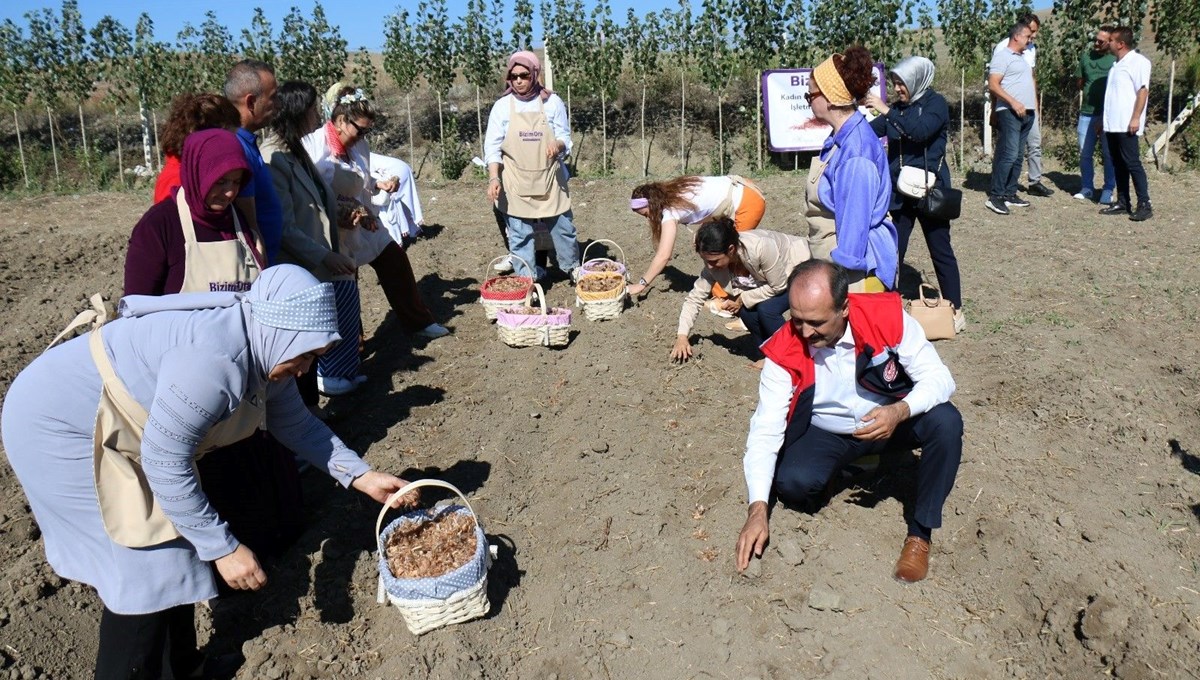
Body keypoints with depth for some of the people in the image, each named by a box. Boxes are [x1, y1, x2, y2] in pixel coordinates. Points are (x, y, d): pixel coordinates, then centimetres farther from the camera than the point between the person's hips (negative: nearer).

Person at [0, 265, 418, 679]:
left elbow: (295, 422, 9)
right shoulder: (215, 359, -34)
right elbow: (164, 462, -29)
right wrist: (224, 548, -23)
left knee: (174, 554, 11)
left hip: (110, 426, 9)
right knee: (147, 568, -7)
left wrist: (360, 476, 3)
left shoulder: (263, 348, -5)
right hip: (59, 426, -9)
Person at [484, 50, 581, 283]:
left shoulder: (552, 102, -2)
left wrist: (558, 145, -24)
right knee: (520, 234, 3)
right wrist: (494, 178, -15)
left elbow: (565, 138, 1)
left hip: (549, 178, 1)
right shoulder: (502, 106, -2)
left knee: (563, 226, 11)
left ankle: (572, 267, 34)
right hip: (516, 182, 0)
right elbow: (493, 147, -2)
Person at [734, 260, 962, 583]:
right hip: (827, 433, 0)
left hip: (890, 420, 1)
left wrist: (900, 411, -41)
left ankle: (920, 532, -11)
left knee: (945, 422, -29)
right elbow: (765, 430, -24)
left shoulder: (887, 317, -25)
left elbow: (938, 377, -18)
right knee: (792, 483, -28)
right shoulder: (785, 352, -24)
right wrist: (758, 510, -32)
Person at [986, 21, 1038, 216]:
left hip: (1027, 113, 9)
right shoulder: (1002, 56, -5)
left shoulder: (1022, 57, 23)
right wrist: (1013, 102, -21)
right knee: (1009, 154, -15)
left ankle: (1010, 194, 13)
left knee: (1018, 156, 8)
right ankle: (995, 196, -14)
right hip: (1010, 112, -9)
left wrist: (1034, 106, 17)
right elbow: (993, 85, -14)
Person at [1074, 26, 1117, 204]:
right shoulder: (1086, 56, 8)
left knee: (1109, 154, 2)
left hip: (1108, 114, -4)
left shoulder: (1116, 60, -5)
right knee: (1085, 153, 8)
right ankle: (1086, 188, 20)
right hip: (1087, 112, 4)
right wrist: (1090, 91, 1)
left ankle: (1108, 190, 9)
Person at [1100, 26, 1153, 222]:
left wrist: (1135, 118, -20)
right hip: (1113, 125, 9)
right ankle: (1122, 202, 15)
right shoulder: (1117, 64, 19)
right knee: (1118, 165, 10)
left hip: (1127, 126, -9)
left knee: (1132, 163, -9)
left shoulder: (1138, 62, -7)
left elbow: (1143, 91, -14)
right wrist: (1104, 120, 21)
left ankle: (1144, 205, -6)